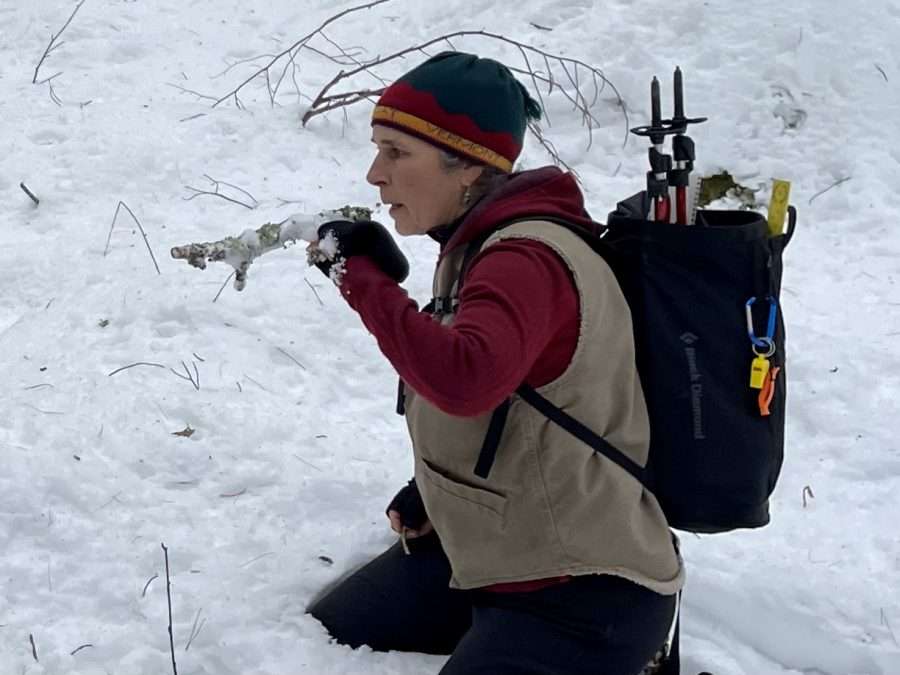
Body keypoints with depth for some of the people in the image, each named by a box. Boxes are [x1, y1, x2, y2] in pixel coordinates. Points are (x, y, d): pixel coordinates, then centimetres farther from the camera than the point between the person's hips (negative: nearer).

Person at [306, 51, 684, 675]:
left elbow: (464, 380, -44)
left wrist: (363, 277, -33)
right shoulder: (478, 244, 6)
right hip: (484, 553, 10)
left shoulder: (528, 259, -25)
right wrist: (432, 495, 9)